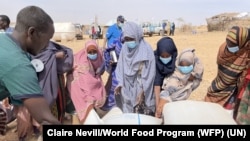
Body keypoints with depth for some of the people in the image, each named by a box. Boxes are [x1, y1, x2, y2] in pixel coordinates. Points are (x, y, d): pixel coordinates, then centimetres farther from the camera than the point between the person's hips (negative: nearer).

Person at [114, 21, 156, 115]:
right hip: (126, 86, 4)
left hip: (141, 86, -4)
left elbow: (150, 72, -13)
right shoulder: (125, 48, -1)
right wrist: (120, 84, -1)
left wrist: (143, 90, -14)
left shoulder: (146, 49, -15)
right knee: (127, 111, 12)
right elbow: (120, 67, 6)